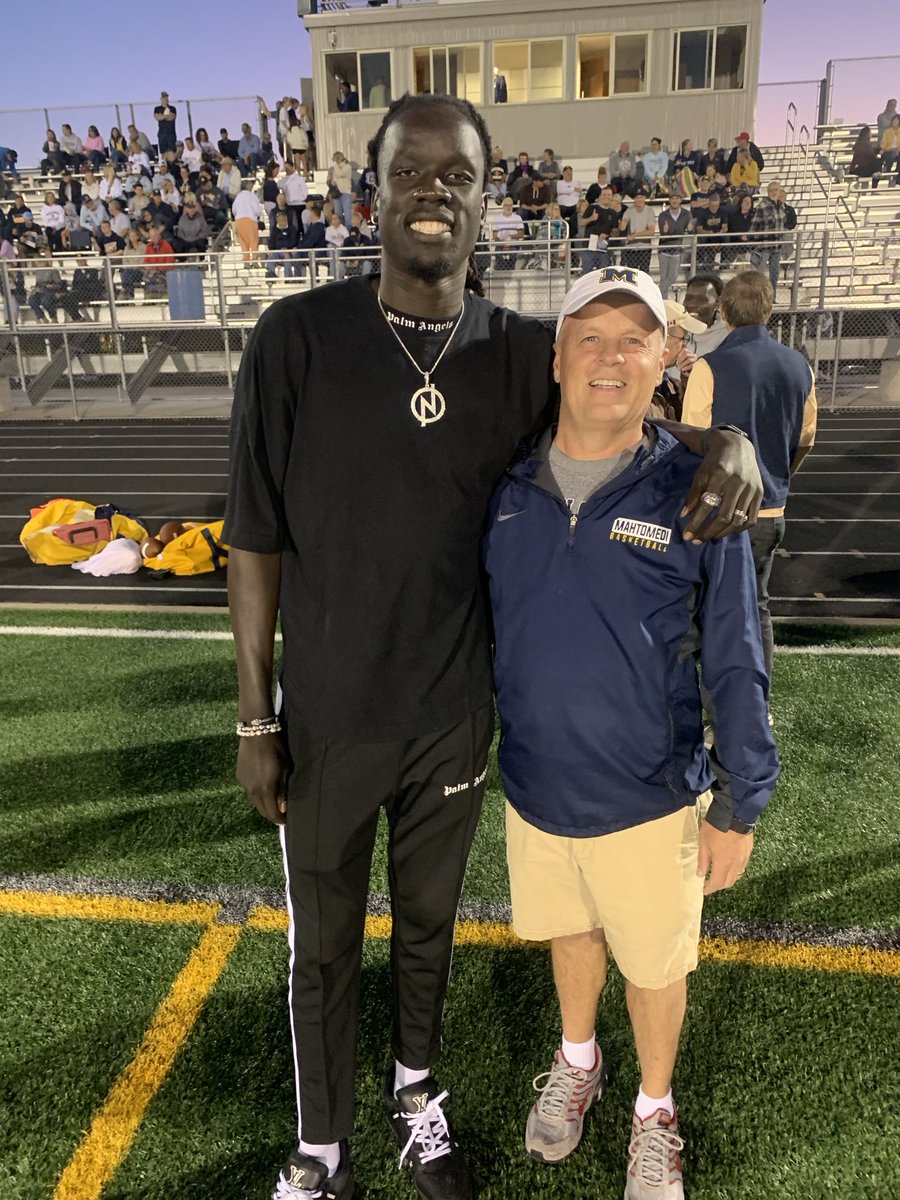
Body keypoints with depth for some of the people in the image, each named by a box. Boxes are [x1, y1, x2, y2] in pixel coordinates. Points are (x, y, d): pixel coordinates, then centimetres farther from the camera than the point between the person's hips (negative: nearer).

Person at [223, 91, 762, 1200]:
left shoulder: (519, 352, -5)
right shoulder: (297, 338, -12)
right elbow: (255, 540, -8)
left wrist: (727, 440, -15)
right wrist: (254, 721, -6)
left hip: (454, 714, 2)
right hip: (327, 720, -2)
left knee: (428, 923, 24)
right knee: (322, 945, 17)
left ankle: (416, 1097, 52)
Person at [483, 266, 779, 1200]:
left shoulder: (694, 494, -14)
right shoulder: (506, 486, -5)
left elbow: (735, 666, -9)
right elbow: (475, 623, 6)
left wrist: (739, 807, -6)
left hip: (650, 801, -3)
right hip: (533, 787, 3)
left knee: (653, 963, 18)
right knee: (569, 932, 26)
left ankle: (654, 1112, 49)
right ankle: (578, 1062, 57)